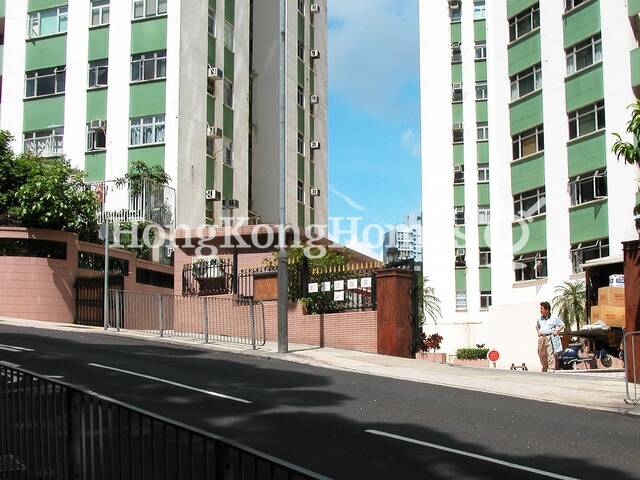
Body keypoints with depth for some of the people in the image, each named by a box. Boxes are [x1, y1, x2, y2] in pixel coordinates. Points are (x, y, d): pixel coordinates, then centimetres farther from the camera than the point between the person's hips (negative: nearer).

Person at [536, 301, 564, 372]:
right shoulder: (540, 318, 15)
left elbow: (562, 325, 8)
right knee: (541, 354, 7)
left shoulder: (554, 318, 0)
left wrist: (557, 332, -3)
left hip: (550, 337, -5)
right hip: (541, 338, 5)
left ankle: (551, 369, -14)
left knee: (550, 354, -13)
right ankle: (544, 368, 24)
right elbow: (537, 325, 35)